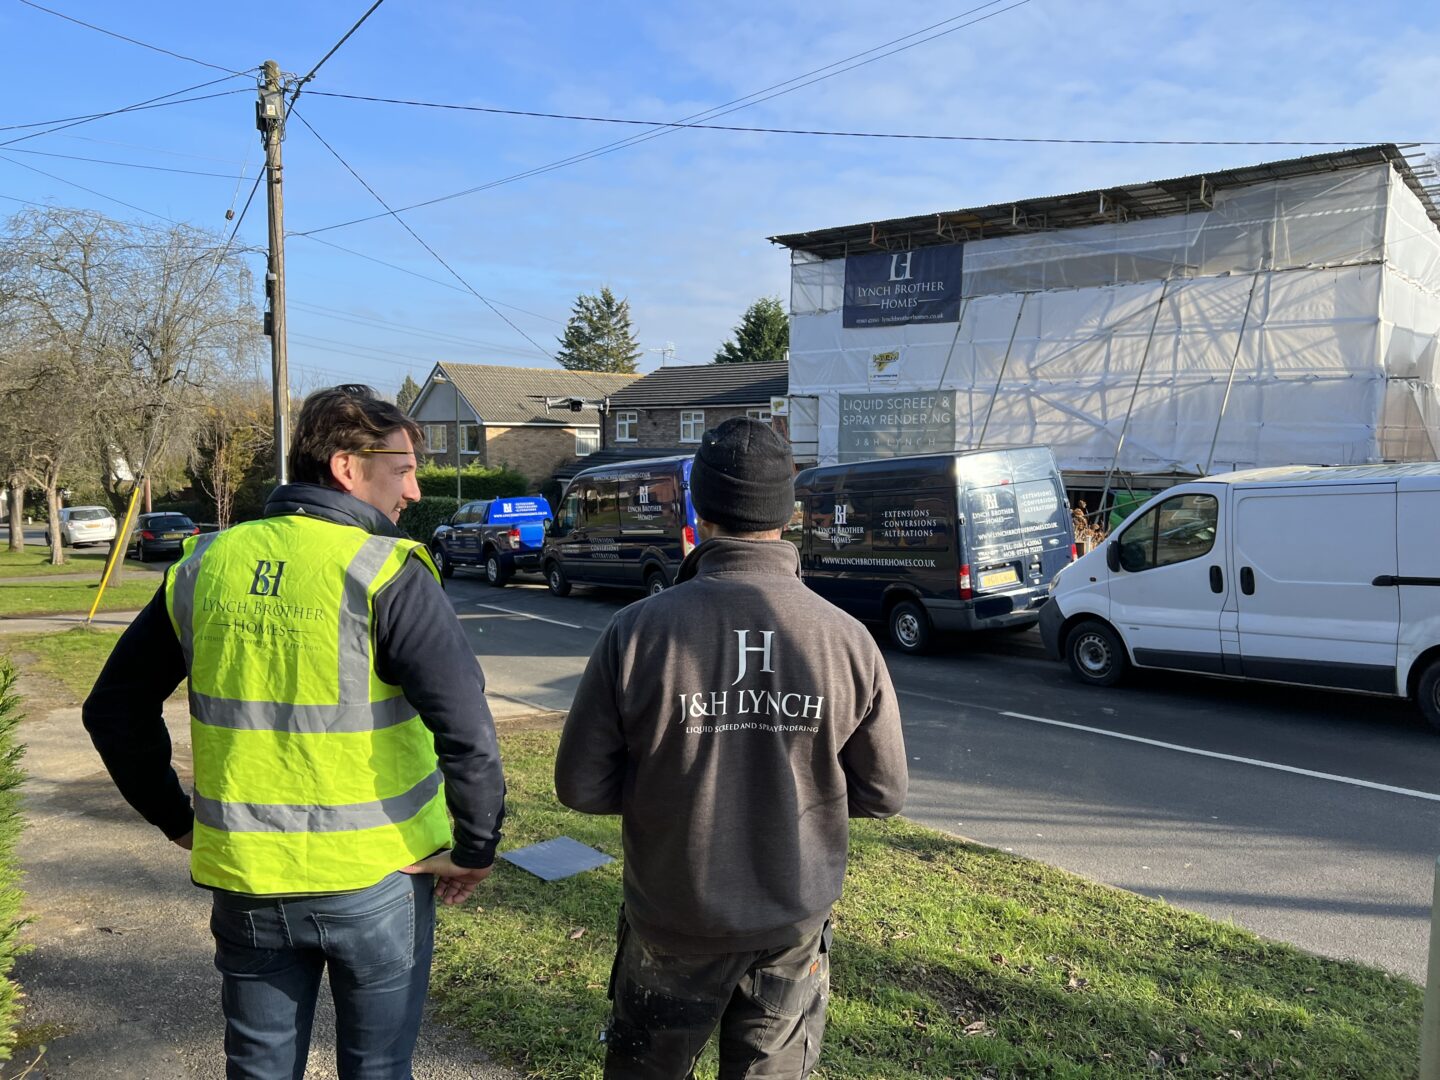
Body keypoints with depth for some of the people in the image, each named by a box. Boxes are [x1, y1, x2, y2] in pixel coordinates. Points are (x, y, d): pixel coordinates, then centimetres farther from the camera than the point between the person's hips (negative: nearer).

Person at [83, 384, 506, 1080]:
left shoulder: (205, 565, 0)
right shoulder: (388, 574, -17)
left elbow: (113, 710, 9)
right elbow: (467, 730, -24)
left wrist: (177, 819, 15)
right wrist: (477, 849, -10)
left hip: (243, 878, 5)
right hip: (375, 877, -4)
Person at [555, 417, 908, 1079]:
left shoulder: (637, 632, -20)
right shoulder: (848, 639, -16)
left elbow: (581, 786, -12)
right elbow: (883, 793, -5)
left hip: (673, 921, -1)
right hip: (795, 924, 1)